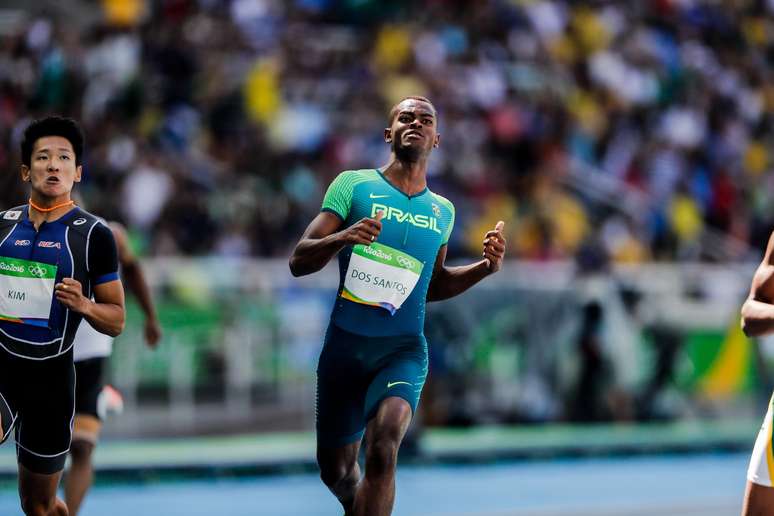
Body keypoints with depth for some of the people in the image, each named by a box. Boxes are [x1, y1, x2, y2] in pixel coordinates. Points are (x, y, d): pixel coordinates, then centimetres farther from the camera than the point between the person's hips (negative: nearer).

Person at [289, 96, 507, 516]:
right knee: (335, 469, 11)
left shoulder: (443, 211, 11)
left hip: (404, 350, 1)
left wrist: (484, 268, 7)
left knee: (383, 447, -27)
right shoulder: (353, 185, -1)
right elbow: (298, 262, -7)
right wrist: (342, 238, -26)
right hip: (344, 346, -1)